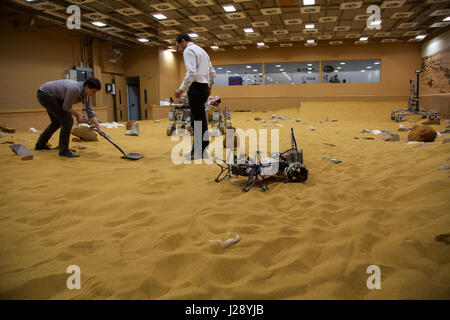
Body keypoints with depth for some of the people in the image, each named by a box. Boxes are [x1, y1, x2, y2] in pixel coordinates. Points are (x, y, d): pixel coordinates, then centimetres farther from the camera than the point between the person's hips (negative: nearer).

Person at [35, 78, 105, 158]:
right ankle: (63, 150, -9)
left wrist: (99, 128, -6)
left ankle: (40, 144, 39)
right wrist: (77, 115, -4)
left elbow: (90, 112, -2)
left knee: (57, 122, 23)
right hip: (45, 94, -10)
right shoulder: (75, 89, -32)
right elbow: (66, 107, -21)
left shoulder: (87, 94, -6)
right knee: (68, 119, -16)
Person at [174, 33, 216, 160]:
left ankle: (202, 152, 2)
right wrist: (209, 87, 34)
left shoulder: (188, 50, -6)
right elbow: (213, 73, 23)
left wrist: (182, 89, -18)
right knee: (195, 121, 12)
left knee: (199, 122, -4)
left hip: (196, 87, -9)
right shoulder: (201, 50, 22)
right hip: (204, 87, 9)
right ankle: (196, 150, 16)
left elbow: (191, 73, -21)